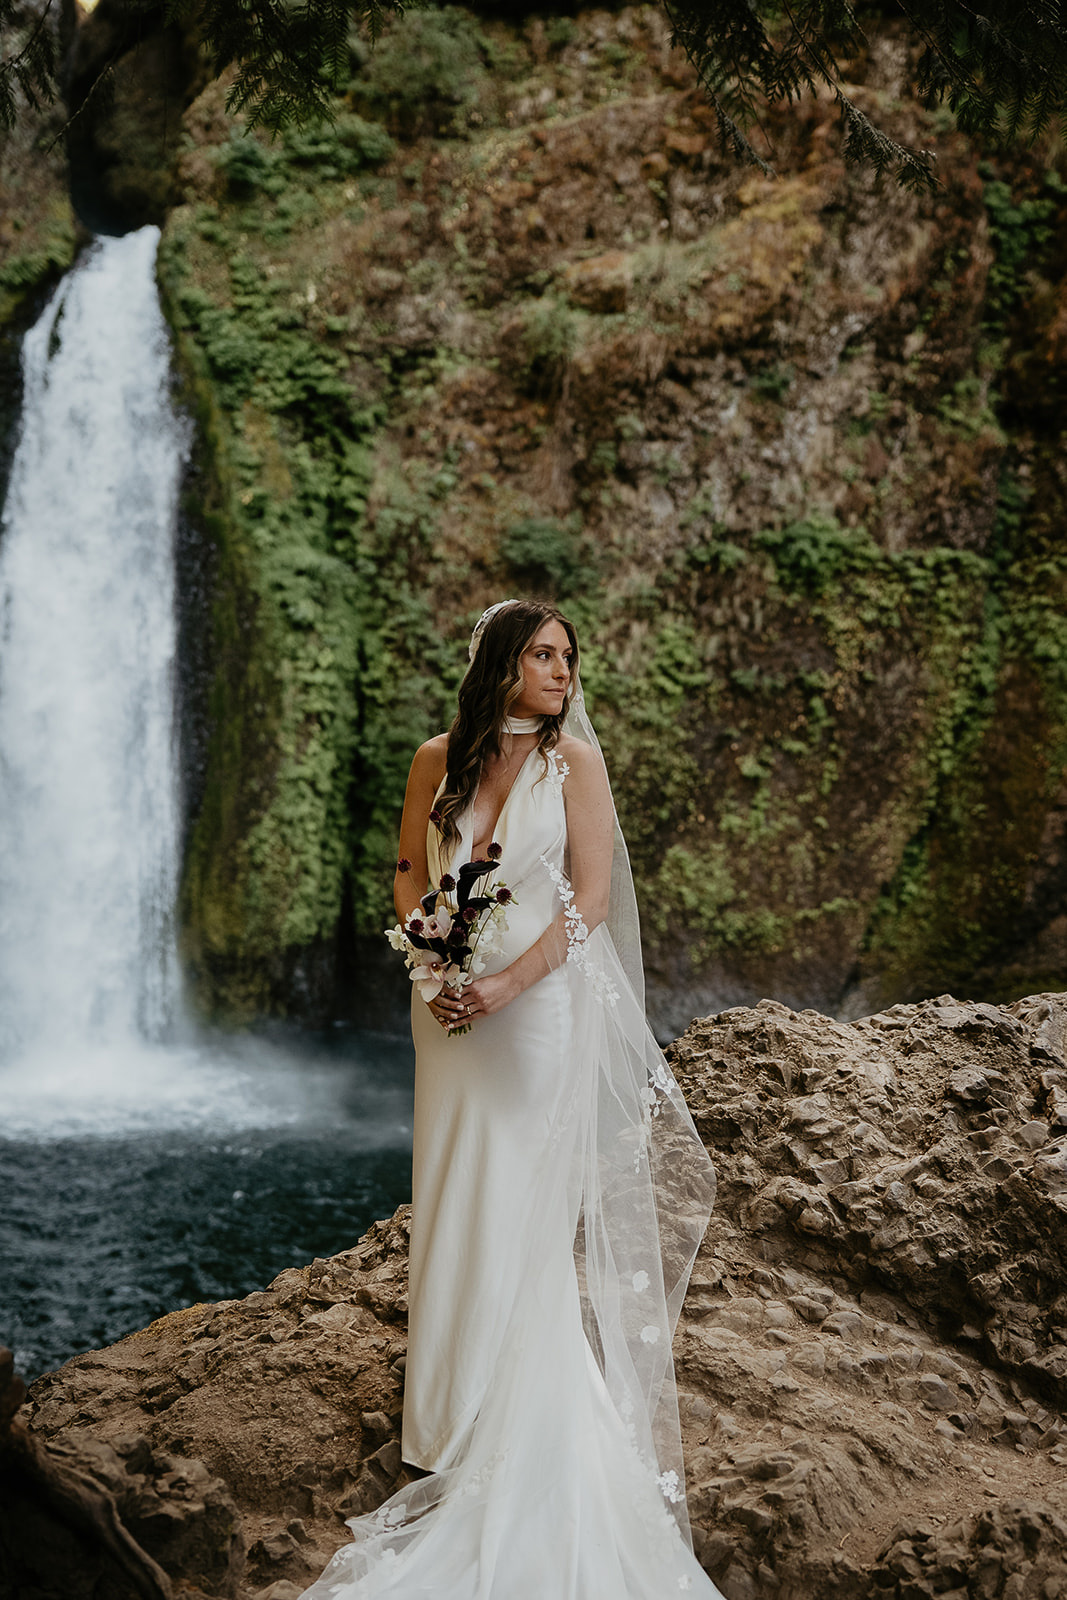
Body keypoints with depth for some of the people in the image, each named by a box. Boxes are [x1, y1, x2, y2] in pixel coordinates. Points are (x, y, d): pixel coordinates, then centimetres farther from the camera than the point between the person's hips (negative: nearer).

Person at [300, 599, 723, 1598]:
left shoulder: (573, 758, -6)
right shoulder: (438, 761, 3)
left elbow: (592, 897, -10)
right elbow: (410, 870, 12)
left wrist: (509, 983, -18)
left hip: (545, 1003, -3)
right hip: (454, 1005, 3)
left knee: (532, 1208, 1)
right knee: (456, 1205, 9)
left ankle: (526, 1438, 13)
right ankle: (462, 1426, 23)